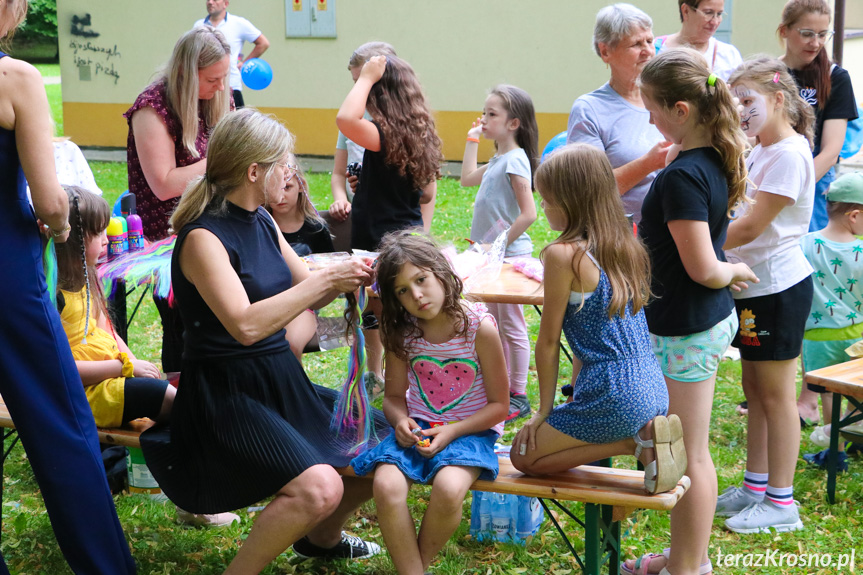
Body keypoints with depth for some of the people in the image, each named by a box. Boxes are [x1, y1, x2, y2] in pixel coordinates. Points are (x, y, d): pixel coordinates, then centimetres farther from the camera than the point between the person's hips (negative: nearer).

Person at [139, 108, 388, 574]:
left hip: (282, 383, 9)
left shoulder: (262, 222, 8)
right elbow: (245, 325, -29)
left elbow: (306, 294, 17)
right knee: (318, 488, -29)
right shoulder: (202, 237, -18)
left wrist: (346, 278, -4)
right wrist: (325, 279, -24)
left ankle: (321, 537, 34)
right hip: (227, 394, -9)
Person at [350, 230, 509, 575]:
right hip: (416, 428, 3)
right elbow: (394, 395, 11)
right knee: (386, 485, -27)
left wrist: (452, 431, -17)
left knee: (449, 488, -33)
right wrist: (400, 420, -12)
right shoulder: (402, 333, 0)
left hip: (469, 430, -3)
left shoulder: (479, 327, -12)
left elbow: (499, 405, -6)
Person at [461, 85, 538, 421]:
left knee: (512, 326, -1)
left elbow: (529, 214, -24)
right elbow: (468, 178, 30)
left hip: (509, 258, -9)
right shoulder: (498, 160, 11)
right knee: (494, 326, 15)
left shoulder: (515, 160, -17)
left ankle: (518, 396, 7)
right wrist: (472, 140, 25)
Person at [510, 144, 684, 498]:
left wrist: (545, 410, 4)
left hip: (613, 399, -8)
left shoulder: (563, 254, -14)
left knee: (524, 455, 9)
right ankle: (646, 433, 8)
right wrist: (576, 395, 24)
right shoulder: (626, 246, 9)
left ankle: (637, 442, -6)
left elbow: (549, 341, -7)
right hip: (655, 392, 8)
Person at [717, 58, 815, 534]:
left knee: (776, 394, -2)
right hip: (754, 283, 9)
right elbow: (741, 213, 10)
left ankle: (781, 503, 7)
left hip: (778, 287, -9)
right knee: (754, 388, 15)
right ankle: (755, 487, 26)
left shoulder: (790, 155, -18)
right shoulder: (760, 152, 12)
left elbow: (750, 228, -21)